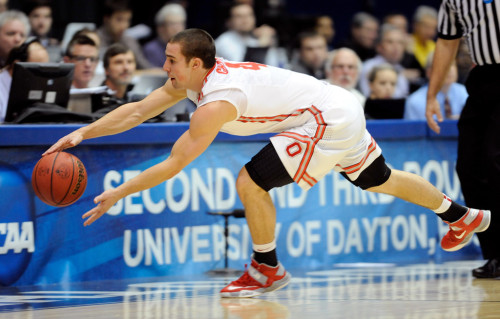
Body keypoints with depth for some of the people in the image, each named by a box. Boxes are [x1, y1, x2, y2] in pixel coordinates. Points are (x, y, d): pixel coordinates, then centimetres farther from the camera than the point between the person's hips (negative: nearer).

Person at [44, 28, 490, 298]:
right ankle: (462, 216, 44)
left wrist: (119, 194, -20)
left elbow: (174, 165, -24)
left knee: (251, 182, -15)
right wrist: (82, 134, -4)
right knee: (378, 182, 27)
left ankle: (267, 270, 1)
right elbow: (136, 111, 4)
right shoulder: (192, 78, 1)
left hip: (330, 122, -10)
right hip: (344, 111, 10)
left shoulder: (216, 102, -25)